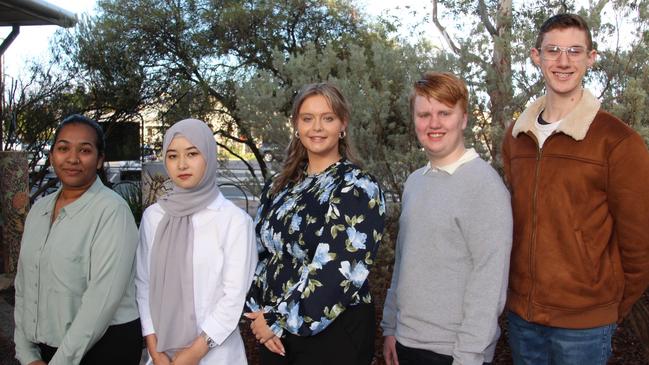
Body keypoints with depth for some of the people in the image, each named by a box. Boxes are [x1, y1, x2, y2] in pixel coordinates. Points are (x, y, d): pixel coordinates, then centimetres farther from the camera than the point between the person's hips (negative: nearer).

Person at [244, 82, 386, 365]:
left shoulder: (358, 188, -12)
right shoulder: (280, 186, 7)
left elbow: (337, 270, -19)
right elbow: (259, 252, 7)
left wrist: (282, 321, -15)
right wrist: (259, 313, -5)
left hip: (334, 330, -5)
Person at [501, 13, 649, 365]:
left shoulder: (618, 142, -12)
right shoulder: (516, 136, 4)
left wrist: (612, 307, 1)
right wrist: (519, 289, 9)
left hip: (584, 322, -4)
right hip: (521, 312, 5)